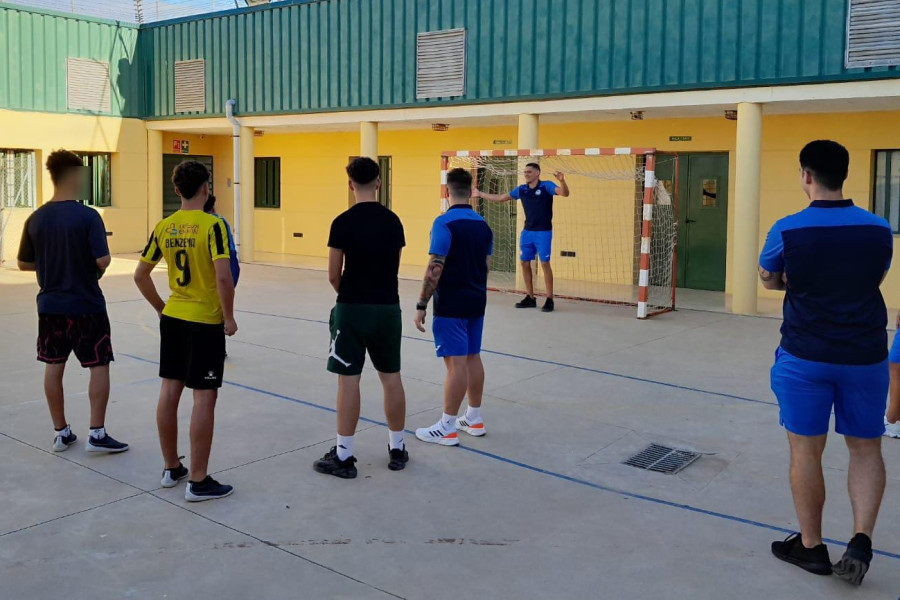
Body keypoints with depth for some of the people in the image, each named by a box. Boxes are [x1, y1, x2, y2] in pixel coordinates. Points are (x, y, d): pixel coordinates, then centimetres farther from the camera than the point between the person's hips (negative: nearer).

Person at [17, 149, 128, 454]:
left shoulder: (36, 218, 1)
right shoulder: (88, 216, -14)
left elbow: (24, 263, 7)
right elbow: (103, 260, -19)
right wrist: (95, 268, 2)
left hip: (50, 305, 5)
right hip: (86, 304, -5)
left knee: (54, 366, 12)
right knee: (99, 365, 5)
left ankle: (61, 432, 20)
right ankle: (97, 433, 5)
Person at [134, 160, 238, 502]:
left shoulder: (163, 227, 3)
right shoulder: (212, 225, -14)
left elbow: (140, 275, 9)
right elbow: (224, 276, -23)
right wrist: (229, 317, -12)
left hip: (172, 318, 6)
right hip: (206, 322, -6)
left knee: (169, 392, 13)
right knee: (204, 398, -1)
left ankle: (171, 469, 26)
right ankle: (198, 482, 5)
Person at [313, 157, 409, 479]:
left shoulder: (343, 222, -9)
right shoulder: (393, 220, 4)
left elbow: (333, 275, -6)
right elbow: (394, 266, 9)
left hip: (352, 308, -4)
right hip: (388, 307, 4)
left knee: (348, 380, 0)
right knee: (391, 377, 12)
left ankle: (343, 456, 6)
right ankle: (397, 449, 22)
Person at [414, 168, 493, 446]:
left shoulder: (444, 223, -14)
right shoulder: (483, 224, 8)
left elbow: (435, 268, -19)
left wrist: (422, 304, -13)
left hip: (451, 305, -7)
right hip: (476, 301, 7)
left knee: (456, 362, -5)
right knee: (473, 358, 14)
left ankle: (447, 428, 2)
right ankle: (474, 419, 24)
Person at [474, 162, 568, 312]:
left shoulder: (546, 186, -8)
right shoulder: (522, 189, 7)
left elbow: (565, 193, -22)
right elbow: (501, 197, 16)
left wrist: (562, 181, -43)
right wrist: (481, 194, 17)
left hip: (543, 232, -6)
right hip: (527, 232, 6)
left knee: (545, 264, -6)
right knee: (525, 263, 6)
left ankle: (549, 300, 0)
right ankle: (530, 298, 17)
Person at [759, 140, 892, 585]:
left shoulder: (787, 230, -10)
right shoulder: (879, 230, -1)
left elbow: (769, 280, 7)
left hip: (805, 356, -2)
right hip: (865, 356, 3)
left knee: (806, 451, 9)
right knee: (865, 449, 16)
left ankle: (811, 546, 21)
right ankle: (861, 540, 5)